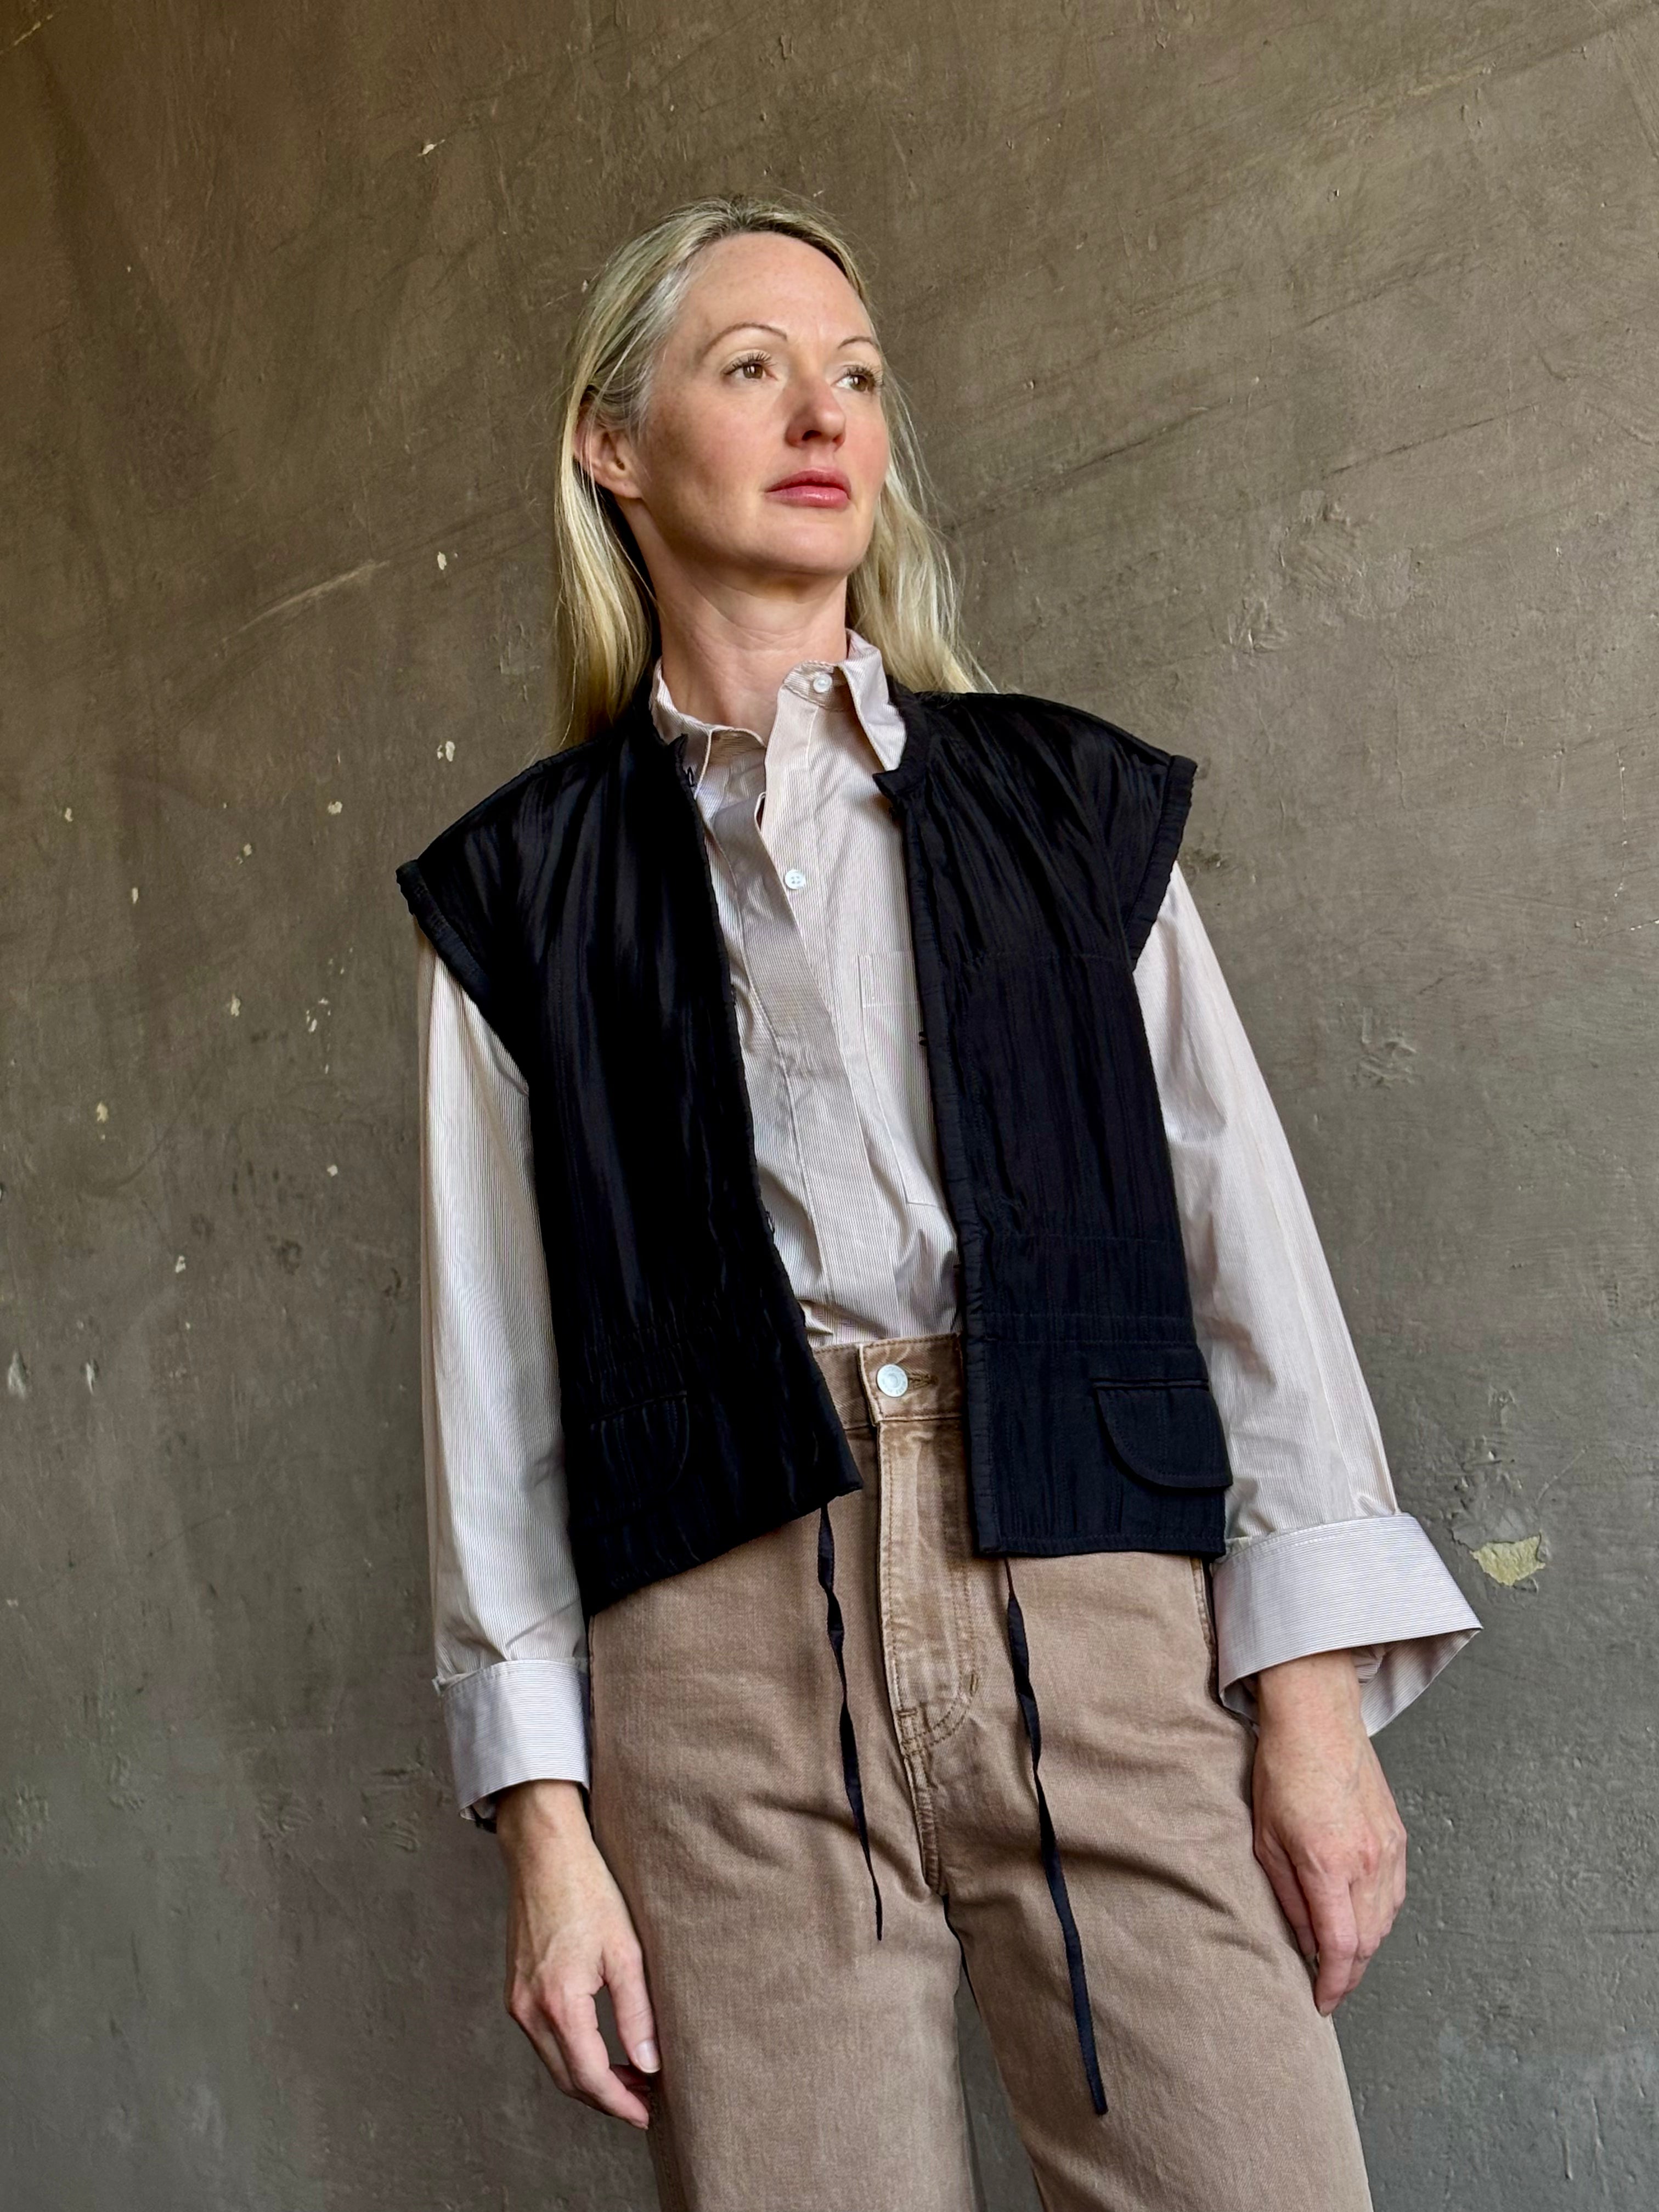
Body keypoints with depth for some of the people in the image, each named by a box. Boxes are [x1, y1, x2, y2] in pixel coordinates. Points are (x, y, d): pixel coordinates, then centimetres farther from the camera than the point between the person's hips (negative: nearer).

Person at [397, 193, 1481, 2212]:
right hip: (725, 1647, 0)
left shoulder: (1074, 804, 14)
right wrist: (543, 1811, 0)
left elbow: (1243, 1233, 8)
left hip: (1099, 1618, 1)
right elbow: (493, 1353, 7)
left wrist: (1314, 1687, -1)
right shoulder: (519, 894, 11)